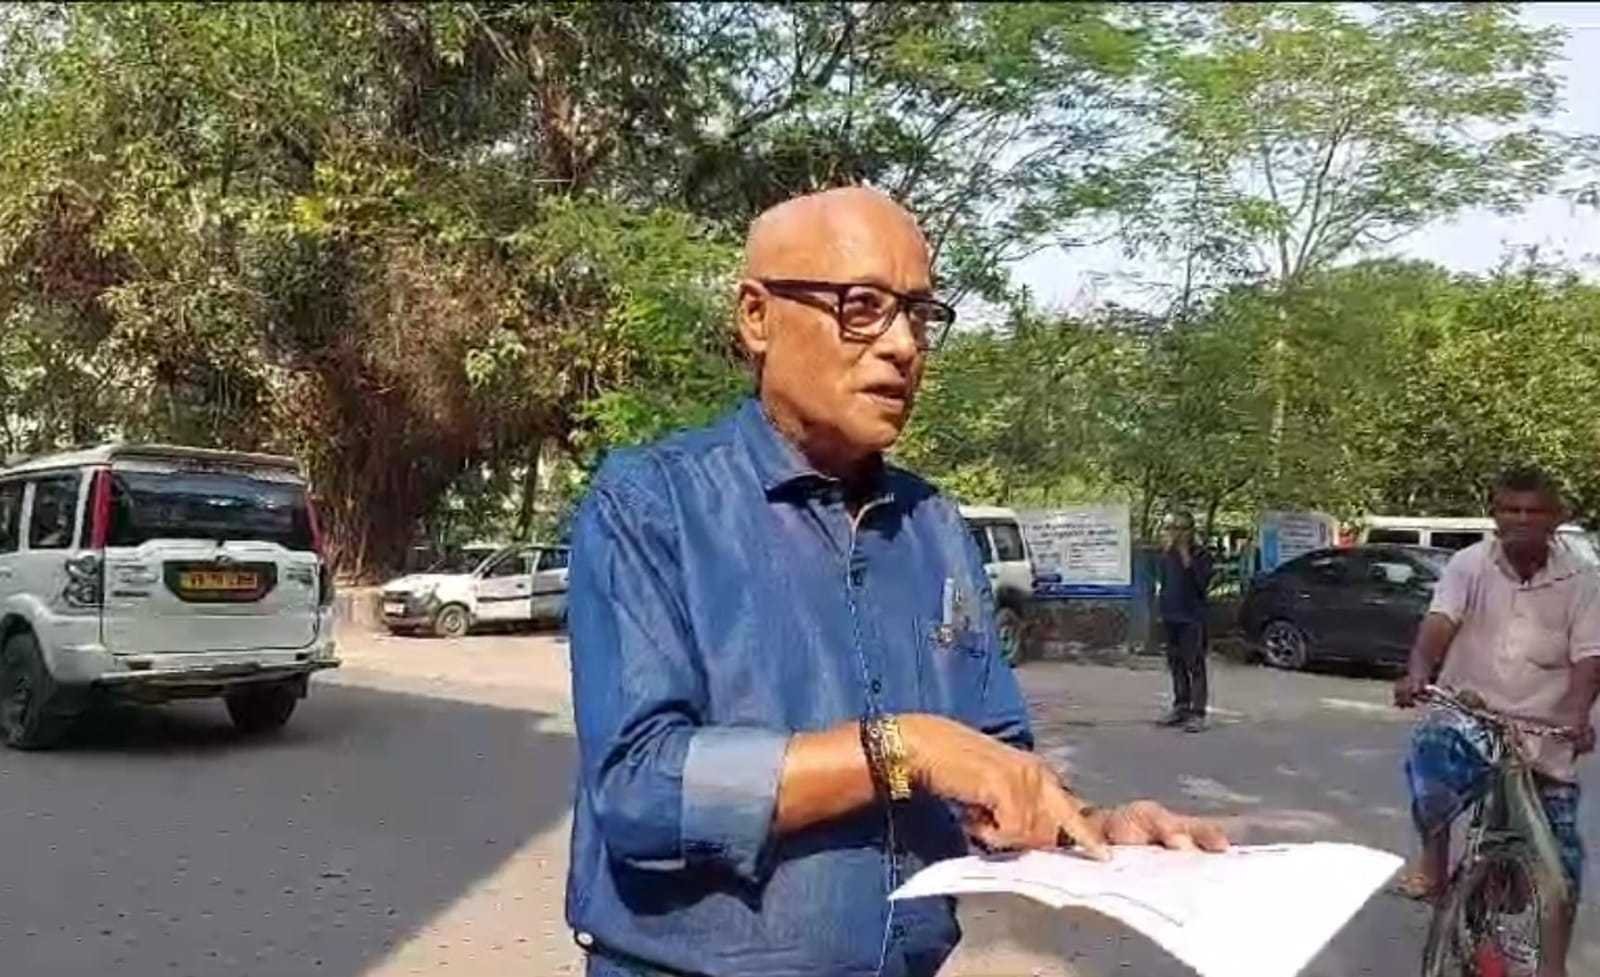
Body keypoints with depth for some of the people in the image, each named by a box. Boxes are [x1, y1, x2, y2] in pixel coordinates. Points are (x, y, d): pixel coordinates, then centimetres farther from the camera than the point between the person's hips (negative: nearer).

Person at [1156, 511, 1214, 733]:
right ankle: (1181, 706, 23)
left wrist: (1187, 558, -23)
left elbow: (1202, 582, -21)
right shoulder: (1167, 556, 7)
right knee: (1176, 664, 13)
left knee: (1195, 665, -5)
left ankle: (1198, 713, -5)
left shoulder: (1200, 555, -8)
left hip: (1192, 617, -6)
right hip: (1170, 617, 6)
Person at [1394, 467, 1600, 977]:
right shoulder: (1470, 564, -5)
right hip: (1467, 711, -1)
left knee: (1559, 847, 3)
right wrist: (1419, 672, -39)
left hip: (1543, 726, 2)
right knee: (1428, 759, -33)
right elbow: (1440, 621, -19)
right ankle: (1433, 859, -4)